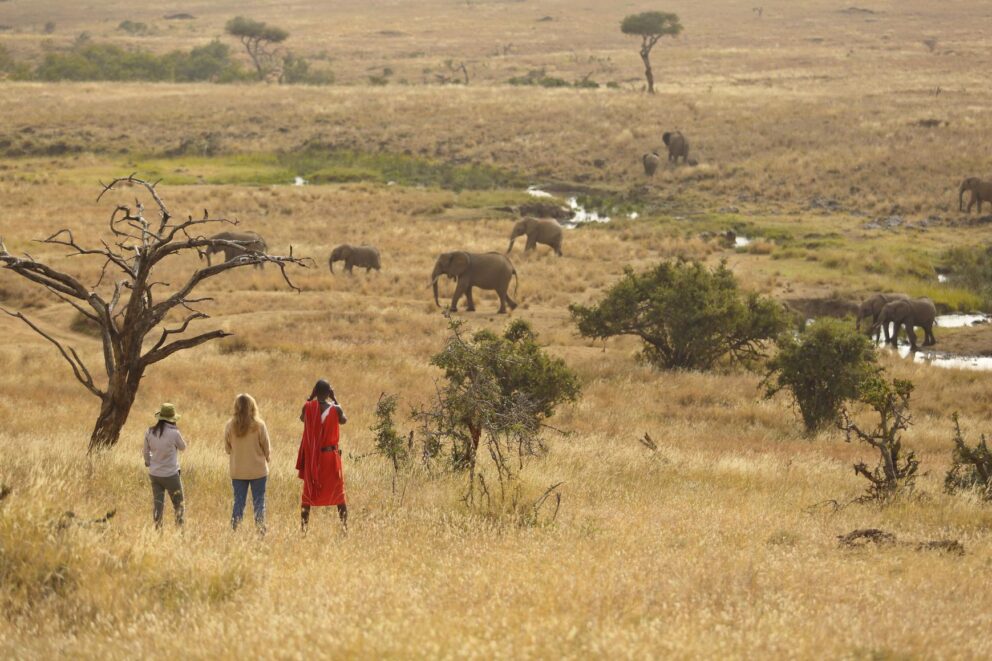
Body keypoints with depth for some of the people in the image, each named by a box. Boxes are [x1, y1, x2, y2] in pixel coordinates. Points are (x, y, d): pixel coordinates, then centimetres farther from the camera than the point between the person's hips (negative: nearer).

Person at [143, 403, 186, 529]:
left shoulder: (150, 432, -4)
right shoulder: (174, 433, -18)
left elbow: (146, 451, 8)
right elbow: (183, 447, 0)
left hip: (154, 474, 4)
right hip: (170, 474, -4)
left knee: (157, 503, 12)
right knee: (178, 504, 8)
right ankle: (179, 527, 7)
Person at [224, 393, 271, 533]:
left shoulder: (230, 426, -7)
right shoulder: (259, 425, -12)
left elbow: (227, 448, 3)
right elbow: (266, 447, -3)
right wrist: (266, 459, 16)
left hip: (238, 471, 2)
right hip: (258, 470, -2)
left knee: (239, 502, 10)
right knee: (259, 502, 7)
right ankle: (260, 530, 5)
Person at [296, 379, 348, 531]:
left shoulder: (308, 407, -7)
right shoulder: (335, 409, -10)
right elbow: (344, 420, 11)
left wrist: (311, 397, 11)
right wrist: (334, 399, 10)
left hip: (312, 456, 1)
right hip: (331, 455, -1)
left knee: (308, 492, 10)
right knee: (338, 491, 8)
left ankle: (304, 526, 7)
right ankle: (345, 524, 5)